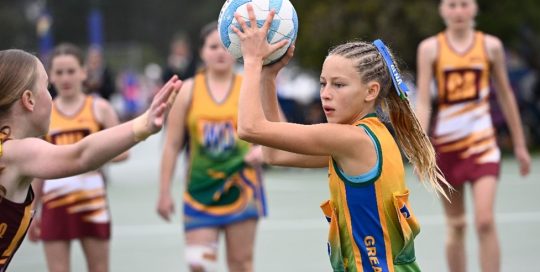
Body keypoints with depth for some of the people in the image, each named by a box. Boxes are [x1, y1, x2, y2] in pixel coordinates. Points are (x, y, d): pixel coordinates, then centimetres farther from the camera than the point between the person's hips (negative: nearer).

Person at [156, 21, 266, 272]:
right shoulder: (188, 91, 2)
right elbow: (172, 145, 4)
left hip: (240, 187, 0)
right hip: (200, 188, 0)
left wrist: (262, 150, -18)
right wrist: (164, 192, 2)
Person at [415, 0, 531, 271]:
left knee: (485, 222, -13)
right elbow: (423, 101, -5)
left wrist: (520, 145, 14)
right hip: (445, 144, 0)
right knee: (456, 226, 7)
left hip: (482, 142, 0)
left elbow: (506, 96, 12)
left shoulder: (491, 46, 3)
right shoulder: (430, 48, 0)